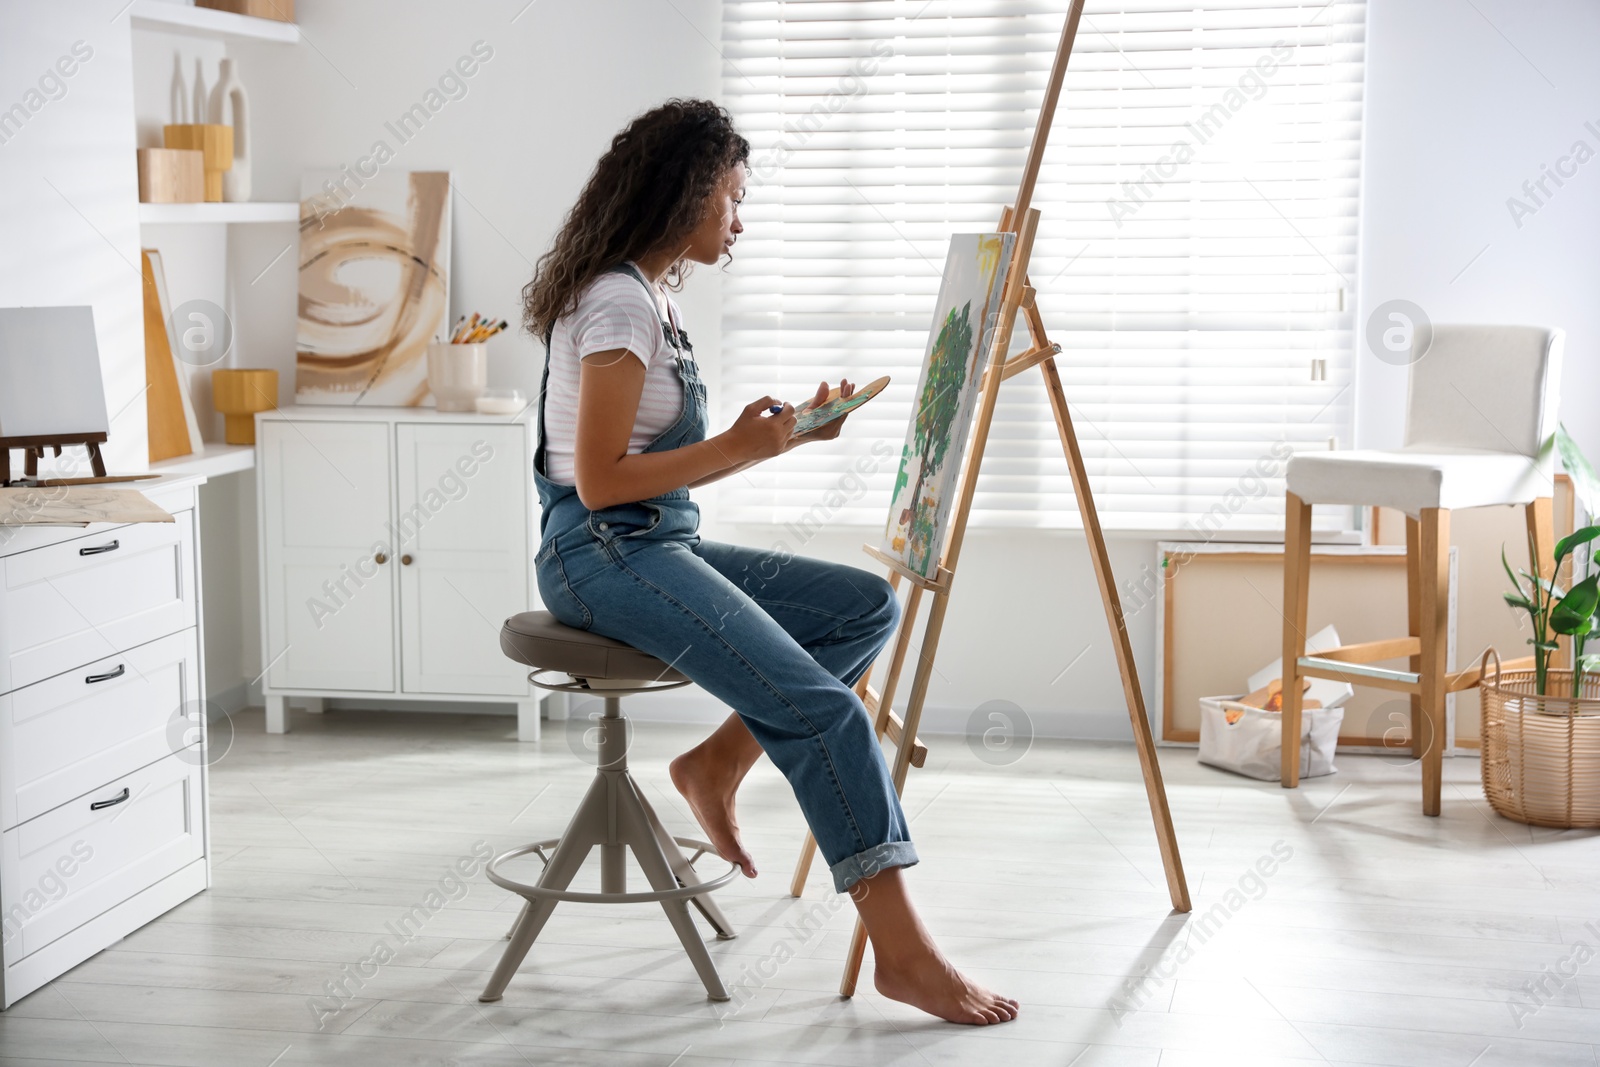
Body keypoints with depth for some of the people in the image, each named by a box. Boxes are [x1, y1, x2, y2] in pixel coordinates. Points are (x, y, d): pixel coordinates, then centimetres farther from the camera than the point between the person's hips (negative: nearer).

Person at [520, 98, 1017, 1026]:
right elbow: (600, 480, -19)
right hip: (603, 555, -10)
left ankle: (719, 763, 1)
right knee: (823, 707, -21)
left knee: (871, 605, 0)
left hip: (663, 544, 10)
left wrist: (786, 433, 6)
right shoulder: (617, 302, -14)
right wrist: (737, 448, -16)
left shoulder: (656, 296, 16)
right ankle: (903, 951, -18)